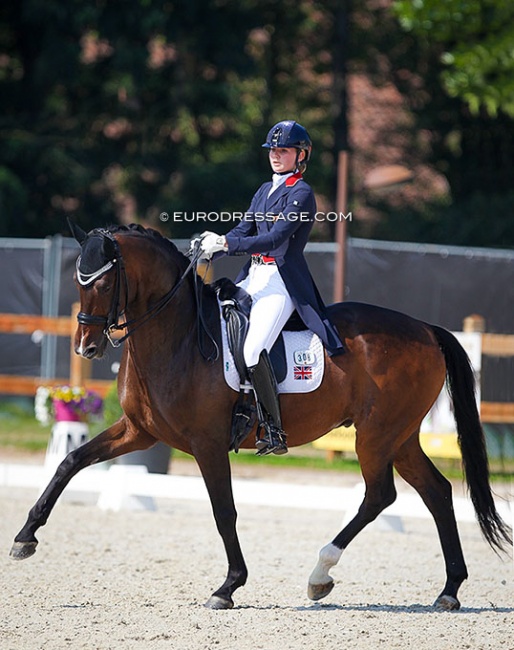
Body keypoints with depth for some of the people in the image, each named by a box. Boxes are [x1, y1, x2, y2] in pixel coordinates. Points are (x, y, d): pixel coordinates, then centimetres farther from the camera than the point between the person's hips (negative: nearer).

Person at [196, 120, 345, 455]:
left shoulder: (301, 194, -6)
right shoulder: (265, 191, 19)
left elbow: (275, 239, -18)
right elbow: (243, 231, 12)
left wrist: (225, 243, -26)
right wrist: (211, 250, -9)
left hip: (284, 282, -9)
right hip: (253, 278, 9)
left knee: (253, 350, -27)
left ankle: (275, 430, -20)